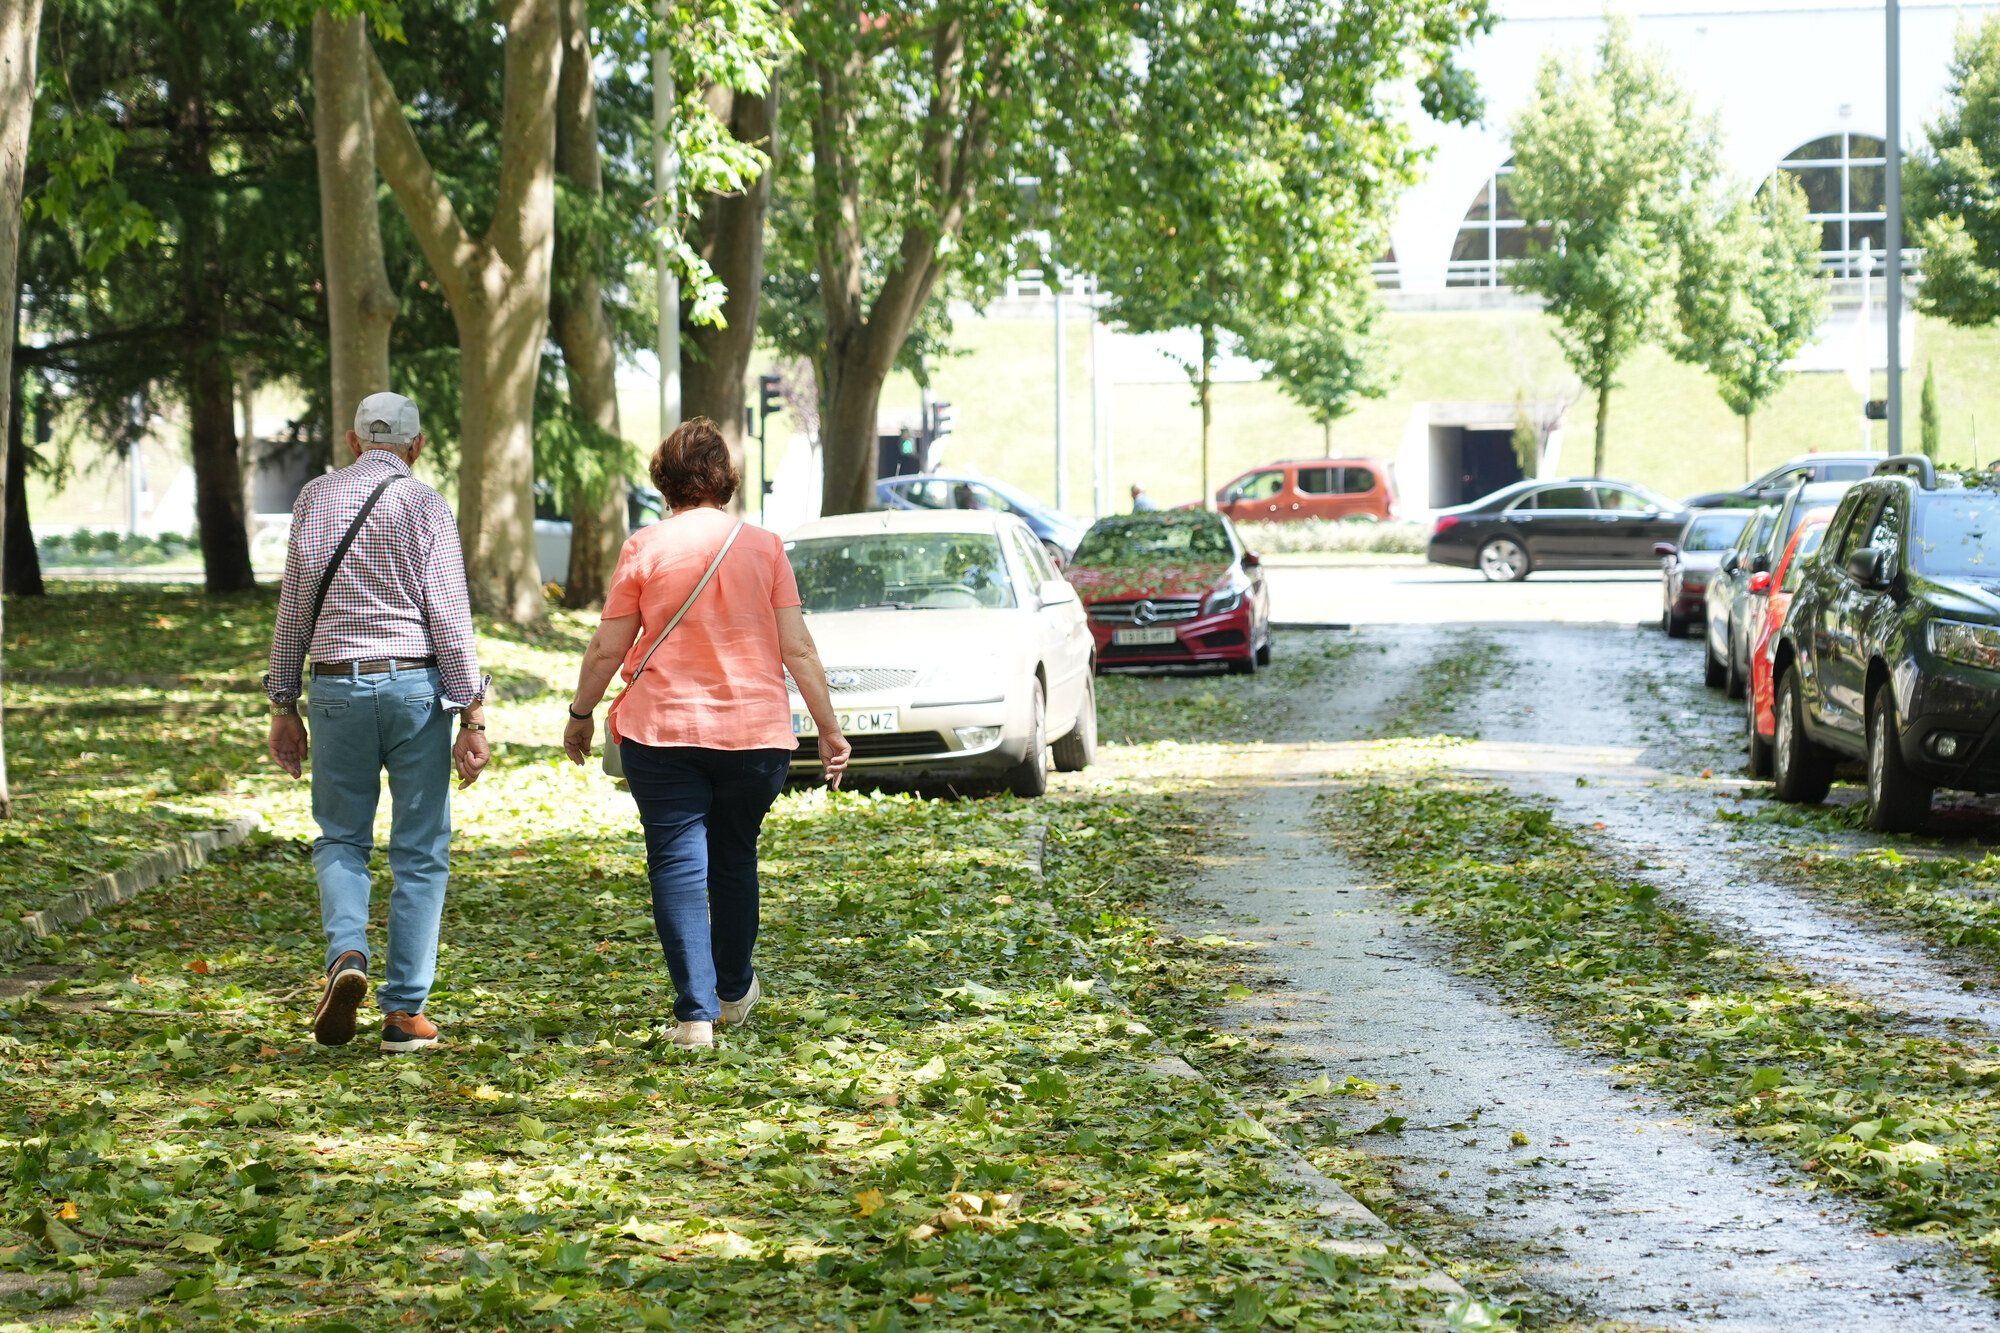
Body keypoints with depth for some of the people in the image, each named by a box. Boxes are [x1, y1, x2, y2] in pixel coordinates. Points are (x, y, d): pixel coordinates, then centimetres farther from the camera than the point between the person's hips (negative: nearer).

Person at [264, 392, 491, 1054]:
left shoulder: (316, 498, 6)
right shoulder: (424, 505, -2)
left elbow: (293, 609, 8)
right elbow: (449, 618, -7)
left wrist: (283, 706, 14)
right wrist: (473, 715, -6)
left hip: (337, 688, 2)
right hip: (416, 684, -2)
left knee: (340, 838, 16)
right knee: (420, 852, 5)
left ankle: (346, 954, -11)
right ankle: (405, 1013, 3)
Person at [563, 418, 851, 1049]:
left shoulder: (644, 548, -4)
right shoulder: (763, 547, 0)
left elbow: (606, 649, -1)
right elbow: (798, 650, -2)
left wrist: (580, 714, 14)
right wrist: (829, 728, 5)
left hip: (661, 731, -2)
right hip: (754, 731, 2)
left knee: (678, 862, -1)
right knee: (734, 860, 19)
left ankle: (696, 1012, -10)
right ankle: (734, 992, 35)